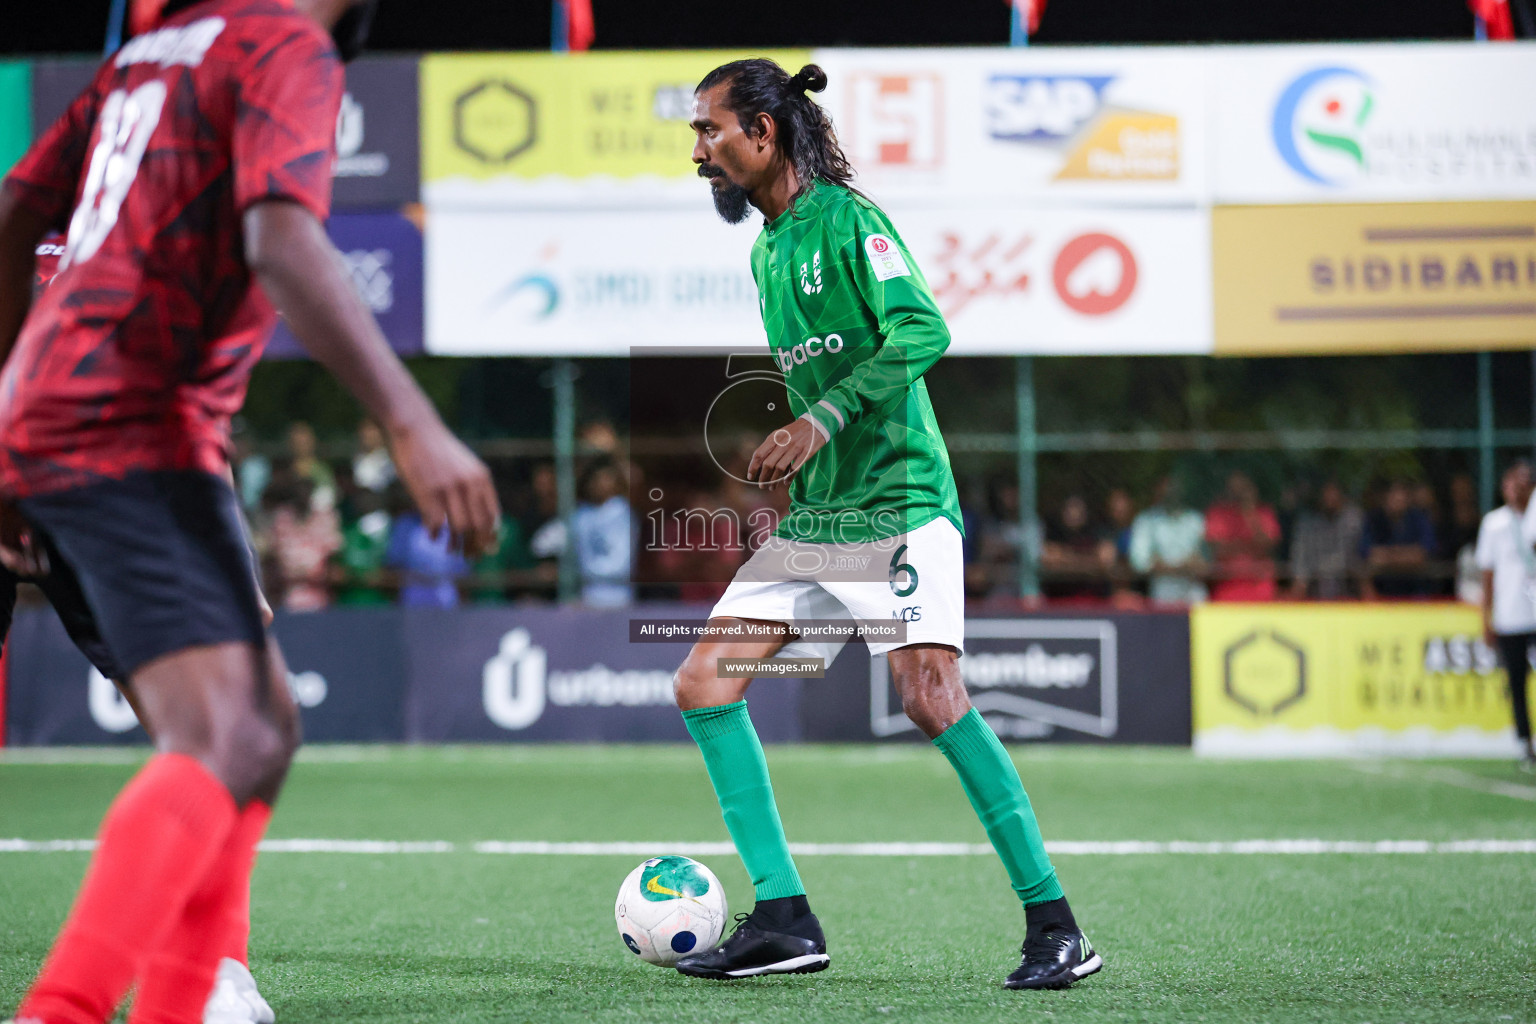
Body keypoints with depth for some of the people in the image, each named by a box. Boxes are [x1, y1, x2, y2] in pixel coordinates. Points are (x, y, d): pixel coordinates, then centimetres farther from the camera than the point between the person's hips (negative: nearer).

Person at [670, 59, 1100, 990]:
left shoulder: (845, 219, -8)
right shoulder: (766, 250, 17)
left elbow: (922, 331, -20)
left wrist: (822, 421, -23)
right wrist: (776, 447, 14)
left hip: (898, 503, -9)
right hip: (812, 520, 9)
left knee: (931, 696, -19)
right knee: (704, 685, -1)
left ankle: (1055, 926, -11)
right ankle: (785, 919, 2)